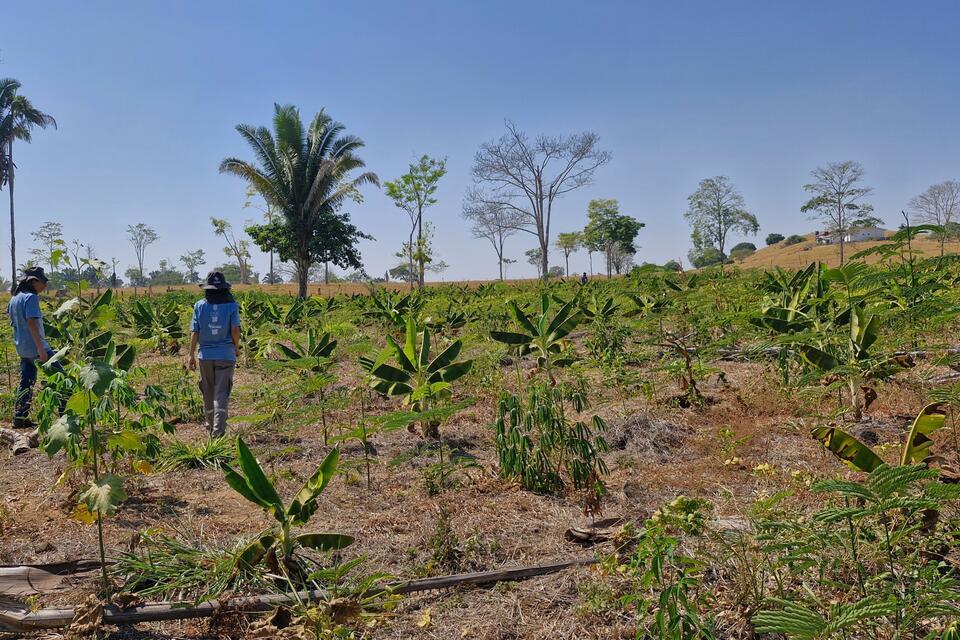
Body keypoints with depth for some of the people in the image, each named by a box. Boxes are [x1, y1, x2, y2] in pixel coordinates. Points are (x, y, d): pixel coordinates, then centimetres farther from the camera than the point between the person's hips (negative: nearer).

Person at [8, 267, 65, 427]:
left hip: (21, 348, 9)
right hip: (35, 346, -9)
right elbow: (31, 322, -22)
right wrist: (41, 348, -25)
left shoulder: (14, 299, 14)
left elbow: (14, 323, 18)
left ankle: (19, 417, 15)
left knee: (26, 382, 13)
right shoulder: (31, 297, -14)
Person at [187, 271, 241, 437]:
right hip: (226, 355, -2)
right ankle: (218, 430, -13)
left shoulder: (200, 305, -1)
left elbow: (194, 332, -1)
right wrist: (237, 348, 8)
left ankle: (211, 426, 33)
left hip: (205, 355, 2)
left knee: (208, 392, 17)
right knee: (221, 394, -2)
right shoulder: (231, 305, -5)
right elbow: (235, 330, -9)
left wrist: (191, 355, 5)